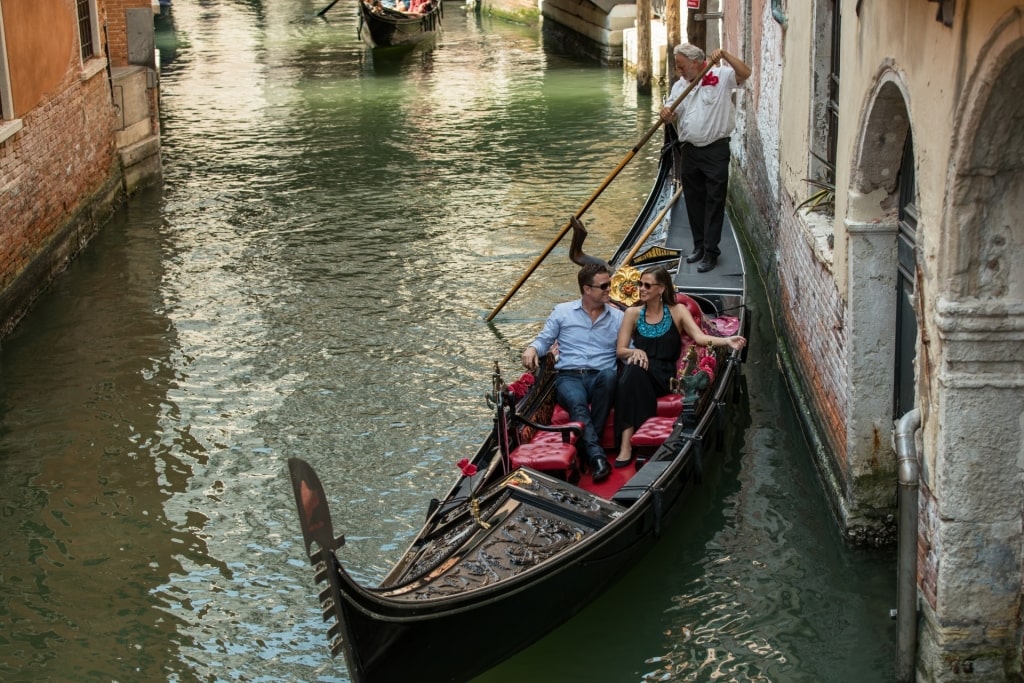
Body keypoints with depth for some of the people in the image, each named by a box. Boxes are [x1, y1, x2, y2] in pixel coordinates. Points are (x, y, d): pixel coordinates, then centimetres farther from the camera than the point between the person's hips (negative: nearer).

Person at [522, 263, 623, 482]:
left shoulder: (618, 317, 16)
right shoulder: (562, 312, 14)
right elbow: (544, 340, 16)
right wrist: (532, 349, -8)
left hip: (600, 378, 1)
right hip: (568, 376, -1)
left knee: (609, 375, -38)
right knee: (577, 402, -37)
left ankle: (589, 444, -35)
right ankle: (596, 455, -50)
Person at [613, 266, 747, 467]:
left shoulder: (677, 311, 7)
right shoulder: (633, 313, 11)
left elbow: (699, 337, -8)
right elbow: (620, 350, 8)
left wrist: (727, 340, -26)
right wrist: (636, 352, -15)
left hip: (663, 376, -2)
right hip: (637, 375, 2)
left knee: (635, 370, -35)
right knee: (634, 368, -35)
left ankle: (626, 444, -40)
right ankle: (626, 443, -40)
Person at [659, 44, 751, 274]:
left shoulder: (720, 76, -5)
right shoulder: (679, 86, 11)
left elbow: (745, 73, -19)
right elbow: (671, 116, 9)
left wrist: (725, 55, -28)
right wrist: (667, 116, -14)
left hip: (715, 150, -6)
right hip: (689, 150, 6)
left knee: (714, 202, -3)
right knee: (693, 201, 12)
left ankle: (711, 252, 0)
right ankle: (699, 246, 25)